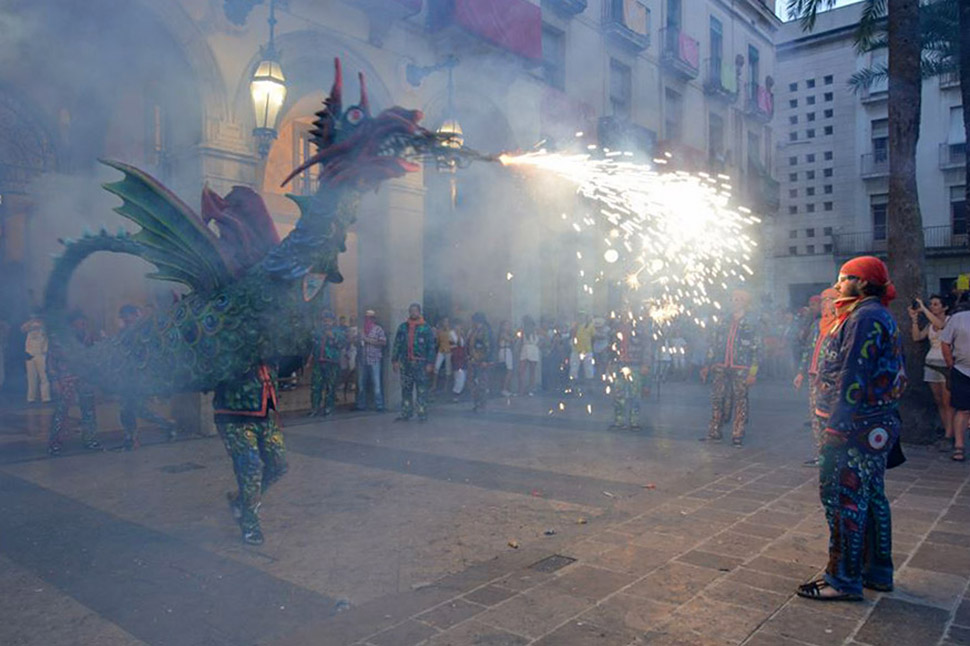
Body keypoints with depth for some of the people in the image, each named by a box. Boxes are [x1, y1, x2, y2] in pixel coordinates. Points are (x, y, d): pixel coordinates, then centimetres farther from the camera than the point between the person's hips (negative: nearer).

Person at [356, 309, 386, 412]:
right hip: (363, 360, 5)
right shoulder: (362, 329, 15)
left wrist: (369, 340, -10)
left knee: (377, 384, -6)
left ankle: (379, 406, -2)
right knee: (361, 384, 8)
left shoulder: (378, 329, 3)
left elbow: (383, 342, -7)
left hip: (374, 360, -4)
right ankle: (361, 405, 18)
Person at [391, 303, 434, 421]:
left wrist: (430, 363, -8)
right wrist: (395, 360, 4)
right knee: (406, 389, 7)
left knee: (421, 389, -2)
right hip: (405, 363, 3)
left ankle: (422, 414, 3)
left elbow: (431, 346, -2)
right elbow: (397, 344, 11)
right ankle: (406, 413, 15)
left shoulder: (426, 328, 1)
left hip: (420, 363, -3)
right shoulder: (402, 327, 10)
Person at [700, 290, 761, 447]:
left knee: (740, 401, 0)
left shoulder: (752, 323, 1)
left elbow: (757, 349, -2)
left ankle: (737, 435, 7)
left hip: (740, 369, -4)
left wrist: (753, 372, -10)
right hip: (720, 368, 4)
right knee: (717, 399, 3)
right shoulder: (724, 322, 14)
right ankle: (714, 432, 11)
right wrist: (707, 366, 11)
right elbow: (714, 345, 17)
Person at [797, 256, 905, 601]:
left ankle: (844, 579, 4)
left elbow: (853, 378, -22)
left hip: (856, 428, -11)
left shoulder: (865, 318, -16)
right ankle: (878, 571, 29)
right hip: (877, 426, 11)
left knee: (843, 499, -4)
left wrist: (837, 425, -22)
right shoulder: (880, 317, 18)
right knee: (872, 497, 17)